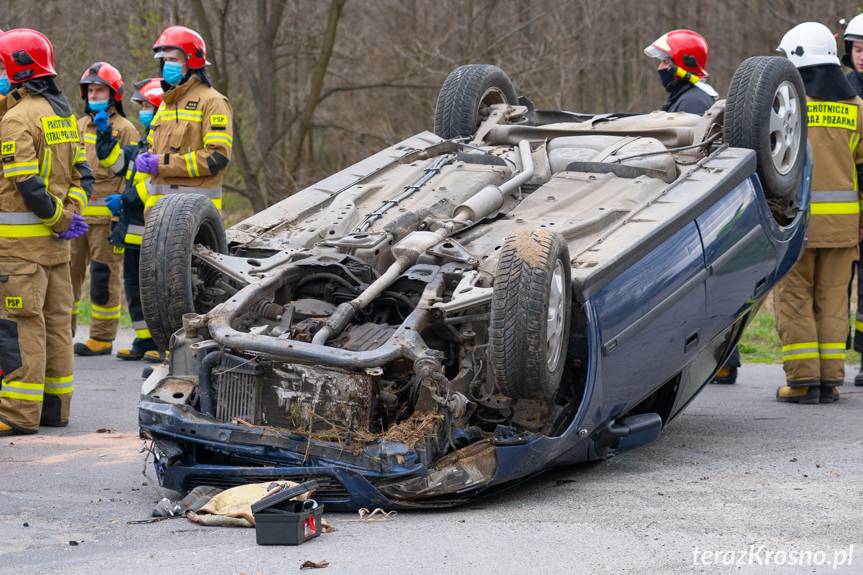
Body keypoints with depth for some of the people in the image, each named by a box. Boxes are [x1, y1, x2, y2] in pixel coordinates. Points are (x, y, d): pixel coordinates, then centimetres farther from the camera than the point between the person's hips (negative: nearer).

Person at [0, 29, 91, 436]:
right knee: (55, 319, 12)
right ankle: (55, 406, 19)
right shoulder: (62, 113, 14)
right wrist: (70, 215, 3)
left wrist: (61, 219, -12)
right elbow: (79, 171, 13)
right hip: (55, 239, 9)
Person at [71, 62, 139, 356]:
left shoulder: (124, 129, -1)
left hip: (106, 215, -6)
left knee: (103, 277, -2)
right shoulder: (79, 126, 18)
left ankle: (102, 338, 5)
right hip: (76, 215, 6)